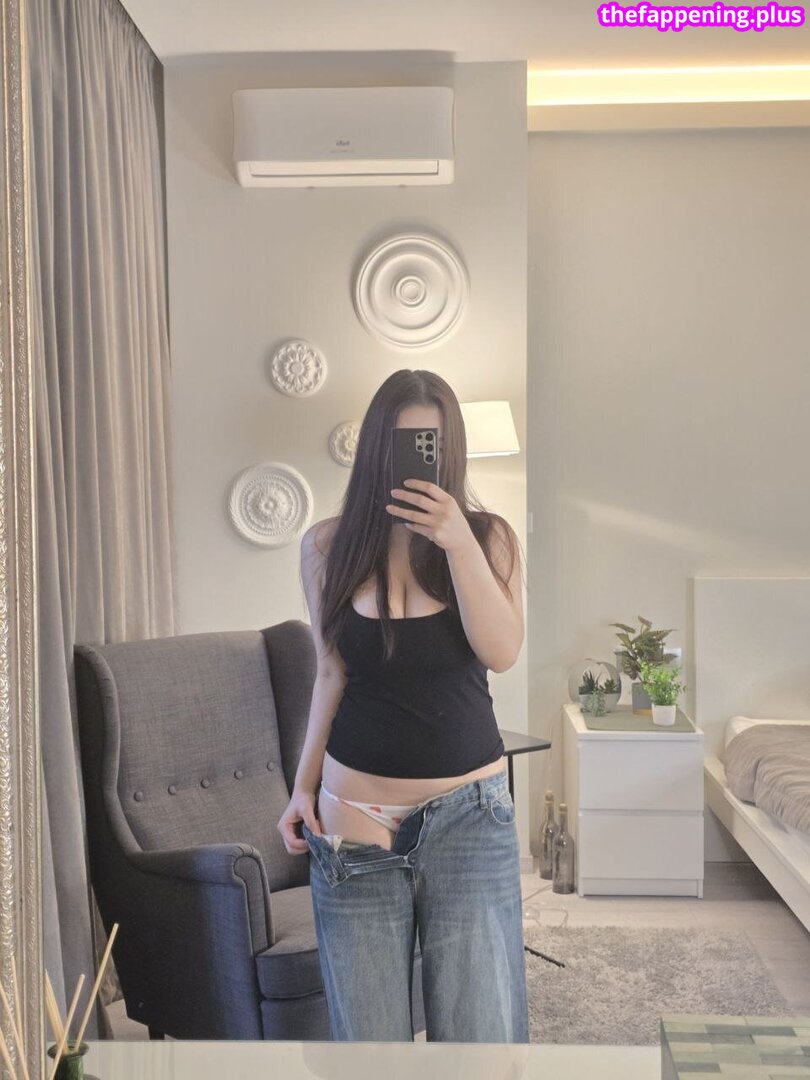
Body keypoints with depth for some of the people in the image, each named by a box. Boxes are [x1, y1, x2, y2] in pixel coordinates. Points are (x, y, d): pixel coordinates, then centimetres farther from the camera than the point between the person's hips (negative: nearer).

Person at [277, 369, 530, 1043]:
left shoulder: (488, 536, -1)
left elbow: (502, 652, -14)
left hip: (469, 810, -1)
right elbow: (332, 673, 9)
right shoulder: (328, 545, 2)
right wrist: (305, 784, 8)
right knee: (368, 1034, 8)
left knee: (480, 1027, 3)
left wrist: (458, 542, -23)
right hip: (355, 814, 1)